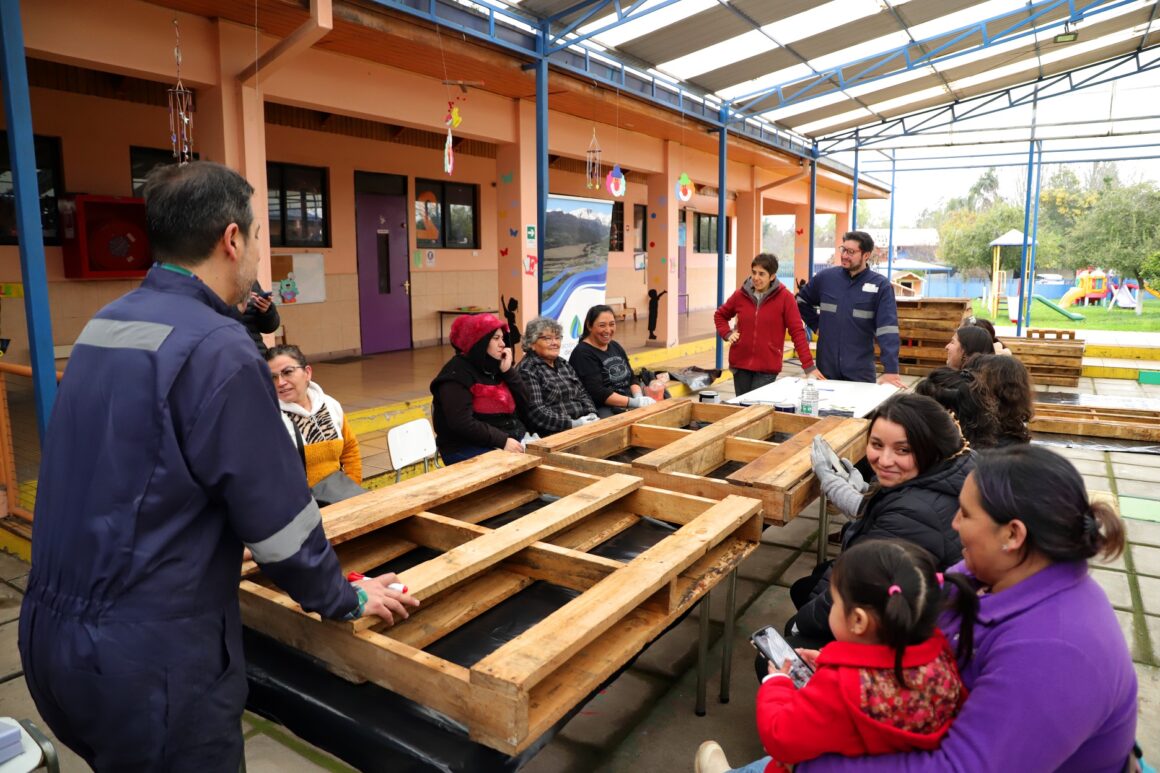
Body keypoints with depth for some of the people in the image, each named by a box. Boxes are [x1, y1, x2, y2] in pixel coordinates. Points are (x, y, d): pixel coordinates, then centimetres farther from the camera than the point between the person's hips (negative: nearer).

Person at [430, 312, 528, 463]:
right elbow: (462, 424, -21)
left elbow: (523, 404, 8)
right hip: (470, 448, -7)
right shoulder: (457, 374, -11)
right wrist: (502, 441, -24)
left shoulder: (494, 366, 12)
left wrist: (508, 371, -3)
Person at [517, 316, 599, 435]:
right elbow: (536, 412, -16)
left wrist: (592, 415, 0)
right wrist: (572, 424, -19)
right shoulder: (527, 370, -7)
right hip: (550, 435, -8)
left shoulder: (564, 364, 19)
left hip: (581, 424, 8)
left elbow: (582, 394, 20)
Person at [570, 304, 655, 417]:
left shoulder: (615, 346, 16)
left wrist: (639, 397, -5)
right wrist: (635, 402, -20)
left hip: (629, 405, 8)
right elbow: (597, 393, -16)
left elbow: (631, 378, 18)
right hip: (603, 409, -8)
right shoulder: (583, 354, -8)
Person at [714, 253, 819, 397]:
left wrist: (809, 365, -12)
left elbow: (797, 331, -8)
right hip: (740, 364, 4)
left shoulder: (784, 297, -7)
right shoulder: (741, 294, 2)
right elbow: (720, 315, 19)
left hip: (767, 368, -3)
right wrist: (727, 334, 0)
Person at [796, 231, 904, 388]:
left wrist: (891, 370, -22)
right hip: (826, 369, 2)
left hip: (861, 373, -2)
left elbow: (888, 329, -14)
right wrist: (816, 325, 6)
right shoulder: (825, 277, 2)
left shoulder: (880, 285, -7)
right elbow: (802, 300, 19)